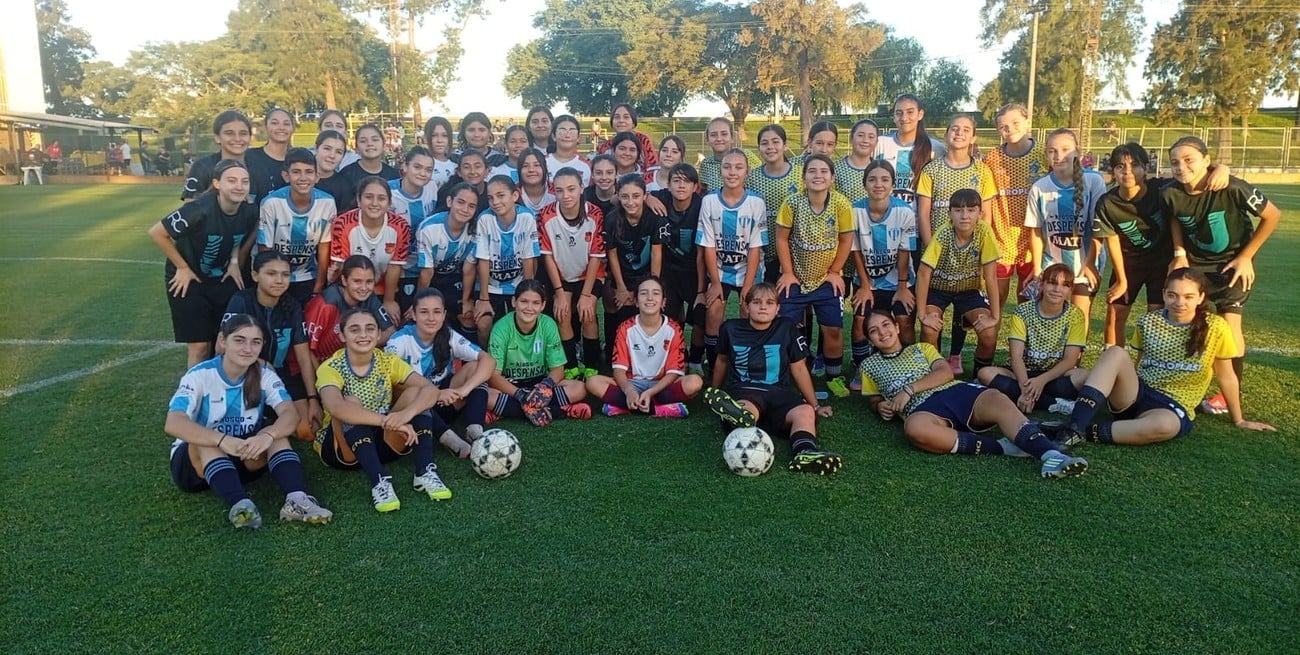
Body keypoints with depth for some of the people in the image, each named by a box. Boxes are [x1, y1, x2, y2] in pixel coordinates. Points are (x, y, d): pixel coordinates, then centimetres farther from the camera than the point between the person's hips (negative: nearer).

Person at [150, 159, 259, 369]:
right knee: (199, 346, -4)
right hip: (189, 280, -5)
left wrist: (235, 263, 0)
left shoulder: (250, 211, -14)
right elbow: (156, 233, -20)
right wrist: (182, 268, -13)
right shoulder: (200, 209, -29)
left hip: (223, 280, 5)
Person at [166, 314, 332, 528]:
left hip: (246, 459, 3)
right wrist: (222, 440, -49)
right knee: (210, 442, -34)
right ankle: (239, 505, -53)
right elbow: (173, 424, -34)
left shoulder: (264, 374, -9)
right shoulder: (200, 375, -18)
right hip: (194, 460, -3)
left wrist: (268, 435, -47)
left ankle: (296, 499, -43)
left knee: (276, 431, -24)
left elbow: (290, 414, -25)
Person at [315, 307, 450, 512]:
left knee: (415, 393, -17)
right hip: (341, 449, -3)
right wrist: (388, 421, -46)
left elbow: (431, 390, -20)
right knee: (351, 404, -31)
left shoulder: (388, 361, -6)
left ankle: (425, 472, -26)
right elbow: (336, 408, -40)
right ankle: (379, 482, -38)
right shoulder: (331, 368, -17)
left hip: (381, 443, 3)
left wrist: (407, 413, -40)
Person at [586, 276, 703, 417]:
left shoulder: (674, 330, -7)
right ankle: (660, 408, -29)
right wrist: (629, 391, -30)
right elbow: (619, 368, -8)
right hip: (632, 384, 1)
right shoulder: (626, 328, -4)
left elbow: (674, 372, -9)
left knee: (695, 382, -30)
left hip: (661, 385, -1)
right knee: (593, 382, -24)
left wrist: (650, 392, -25)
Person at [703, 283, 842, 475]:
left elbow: (799, 368, 13)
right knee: (747, 409, -40)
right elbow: (722, 360, 24)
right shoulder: (731, 328, 6)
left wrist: (815, 406, 15)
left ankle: (805, 453, -58)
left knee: (805, 412, -32)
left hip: (777, 392, 2)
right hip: (742, 390, -1)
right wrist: (715, 392, 34)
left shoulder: (787, 329, 7)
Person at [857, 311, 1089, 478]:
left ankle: (1051, 455, -53)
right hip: (924, 407, -3)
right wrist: (880, 406, 2)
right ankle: (1001, 446, -34)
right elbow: (874, 399, 28)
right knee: (914, 428, -42)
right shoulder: (869, 365, 24)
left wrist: (909, 389, -4)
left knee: (998, 399, -32)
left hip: (957, 391, 3)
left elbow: (946, 372, 10)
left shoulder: (921, 348, 26)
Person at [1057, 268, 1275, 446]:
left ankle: (1088, 433, -28)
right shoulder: (1147, 322, 3)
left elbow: (1226, 377, 5)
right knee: (1116, 353, -29)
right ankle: (1075, 427, -36)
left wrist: (1238, 420, 14)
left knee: (1165, 425, -41)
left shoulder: (1215, 327, -4)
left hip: (1173, 407, -2)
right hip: (1136, 394, 3)